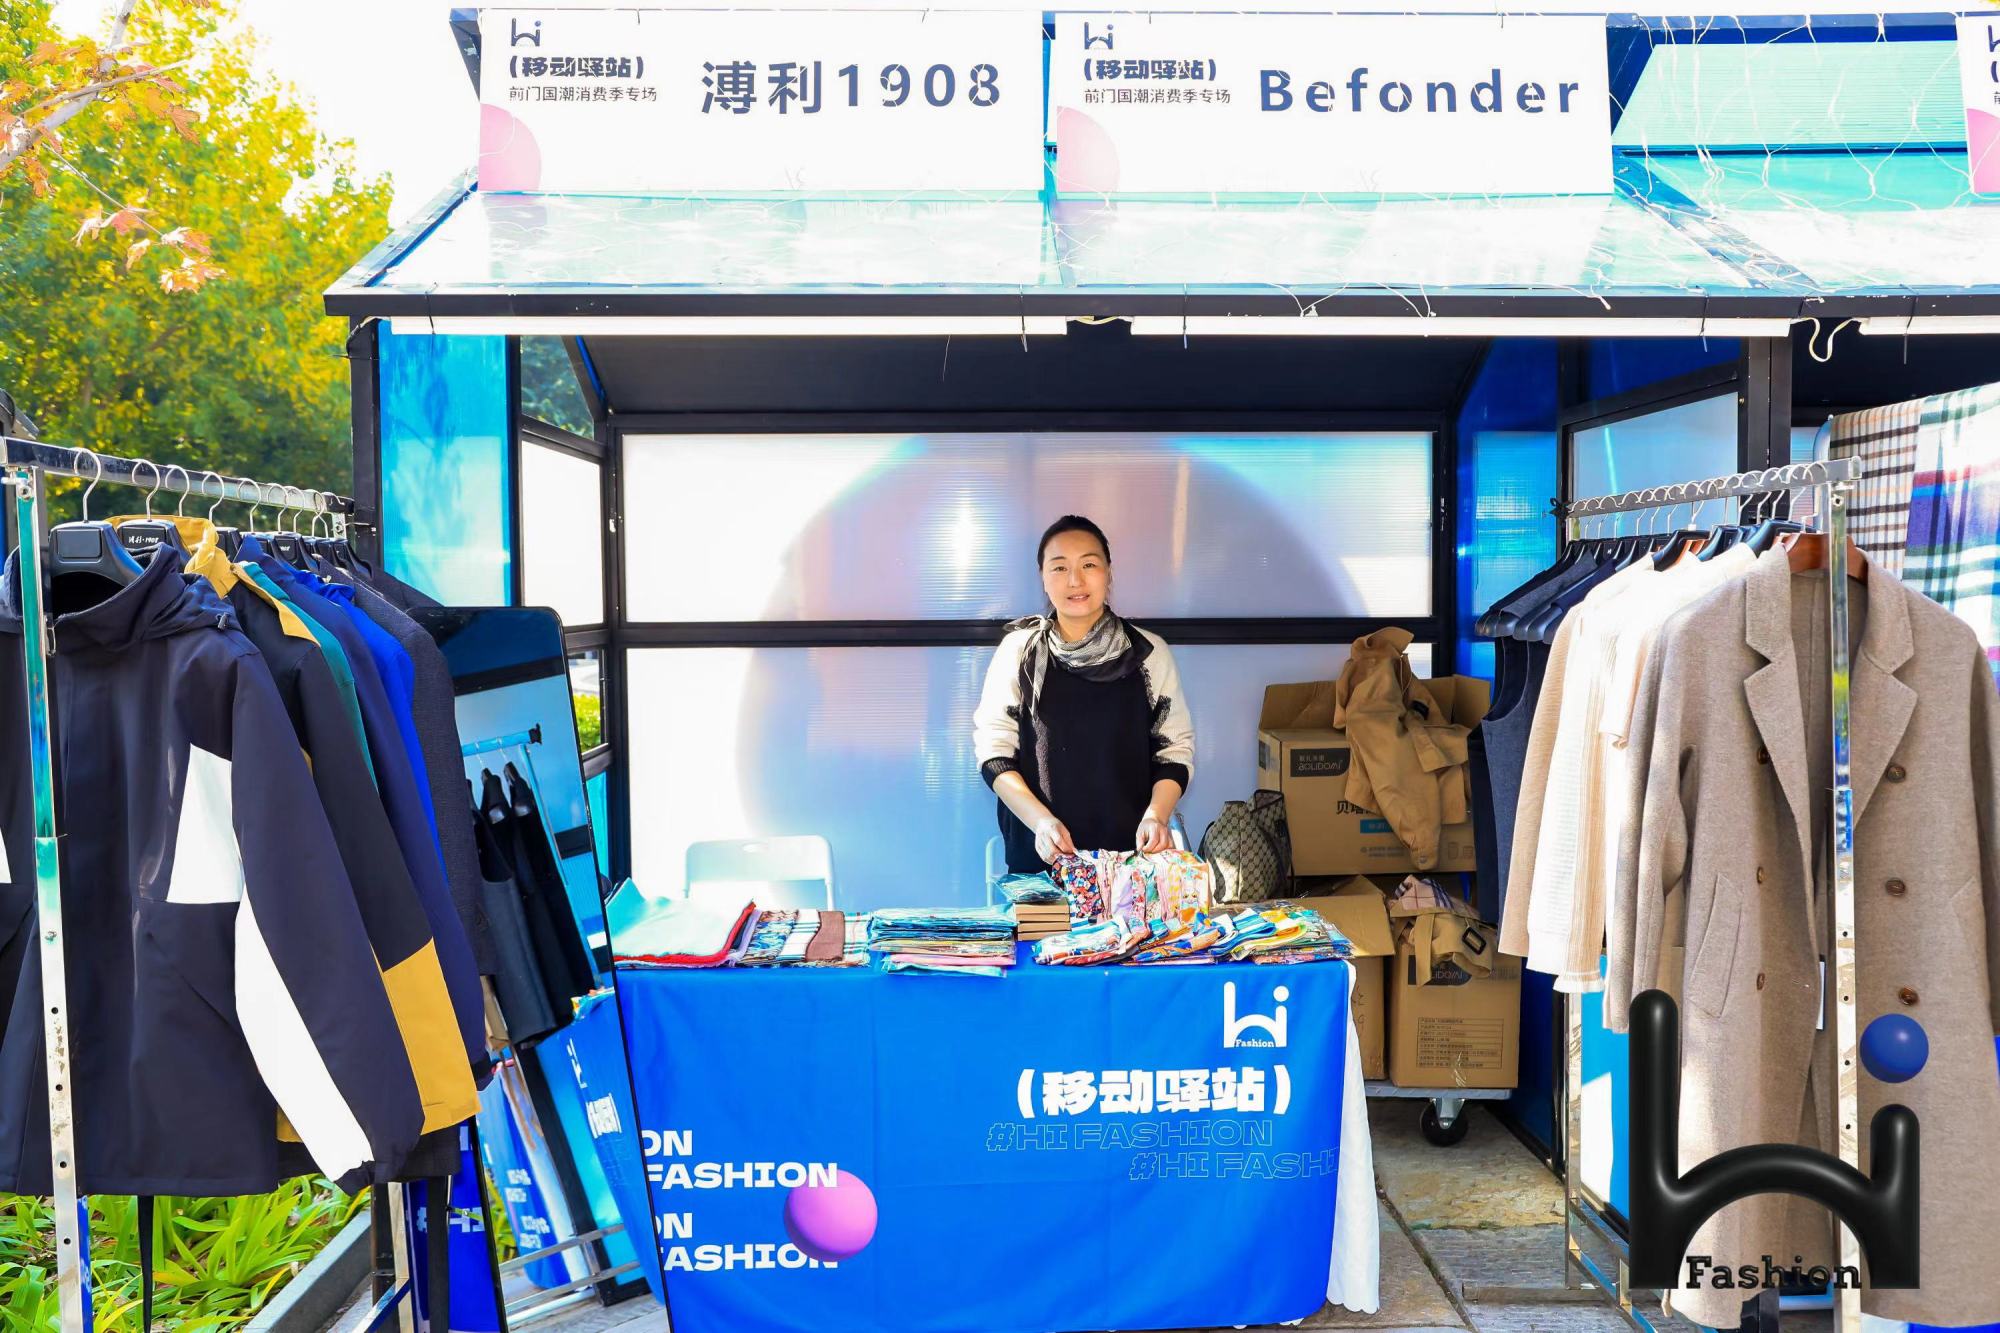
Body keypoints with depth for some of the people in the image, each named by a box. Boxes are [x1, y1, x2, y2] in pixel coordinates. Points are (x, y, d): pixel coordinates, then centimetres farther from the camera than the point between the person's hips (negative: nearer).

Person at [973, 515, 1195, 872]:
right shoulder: (1018, 651, -2)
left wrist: (1156, 815, -15)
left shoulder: (1149, 652, 0)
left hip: (1132, 853, 1)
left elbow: (1175, 748, 3)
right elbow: (993, 748, -3)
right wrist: (1040, 819, -17)